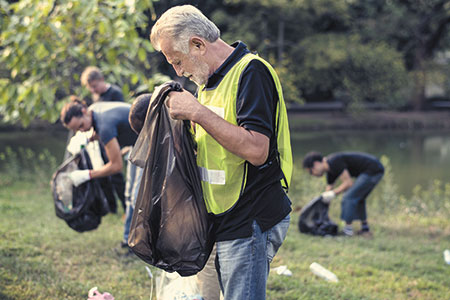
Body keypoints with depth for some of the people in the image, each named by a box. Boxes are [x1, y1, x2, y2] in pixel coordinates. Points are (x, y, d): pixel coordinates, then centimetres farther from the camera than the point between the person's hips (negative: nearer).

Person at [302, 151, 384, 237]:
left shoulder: (334, 162, -16)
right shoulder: (330, 171, 14)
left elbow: (349, 183, -17)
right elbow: (327, 195, 22)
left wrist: (333, 193, -10)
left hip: (372, 170, -10)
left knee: (349, 197, -8)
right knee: (357, 198, 22)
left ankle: (348, 229, -2)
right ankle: (365, 229, 25)